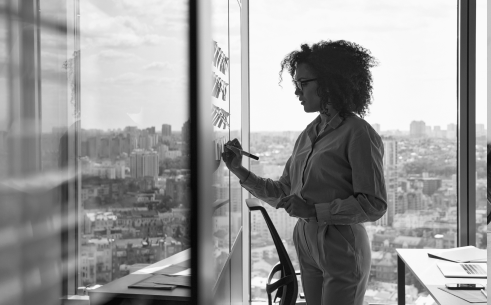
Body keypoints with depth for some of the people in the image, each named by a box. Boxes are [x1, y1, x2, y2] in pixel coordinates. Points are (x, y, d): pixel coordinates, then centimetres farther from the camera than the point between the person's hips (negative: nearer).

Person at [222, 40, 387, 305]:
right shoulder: (308, 134, 10)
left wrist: (314, 210, -20)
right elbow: (283, 194, 13)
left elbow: (374, 205, -16)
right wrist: (240, 172, 4)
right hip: (305, 245, 7)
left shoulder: (357, 134, -13)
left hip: (341, 250, -7)